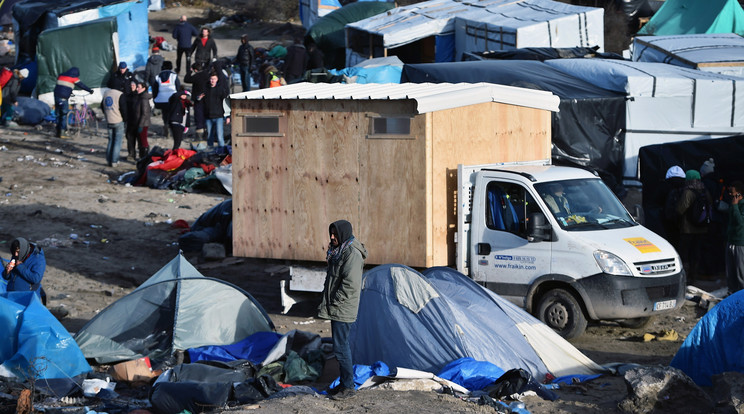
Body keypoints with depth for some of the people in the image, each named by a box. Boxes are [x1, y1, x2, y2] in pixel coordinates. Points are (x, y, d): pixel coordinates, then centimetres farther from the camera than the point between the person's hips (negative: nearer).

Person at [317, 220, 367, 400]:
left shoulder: (352, 254, -18)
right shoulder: (339, 251, 14)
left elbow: (350, 284, -23)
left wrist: (334, 303, -18)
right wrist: (326, 301, 15)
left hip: (343, 310, -10)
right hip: (337, 309, 10)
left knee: (340, 347, -8)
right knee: (342, 345, 15)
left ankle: (348, 386, -2)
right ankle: (345, 383, 22)